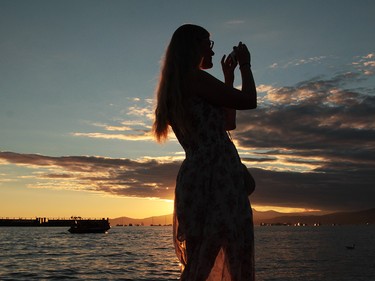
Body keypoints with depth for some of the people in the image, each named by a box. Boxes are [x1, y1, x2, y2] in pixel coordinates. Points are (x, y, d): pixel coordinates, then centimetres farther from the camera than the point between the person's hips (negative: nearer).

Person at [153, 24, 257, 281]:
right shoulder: (195, 78, -5)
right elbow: (249, 100, -5)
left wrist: (228, 77, 30)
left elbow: (228, 122, 26)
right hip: (216, 176, -10)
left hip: (196, 176, 10)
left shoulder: (176, 87, 23)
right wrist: (245, 65, 12)